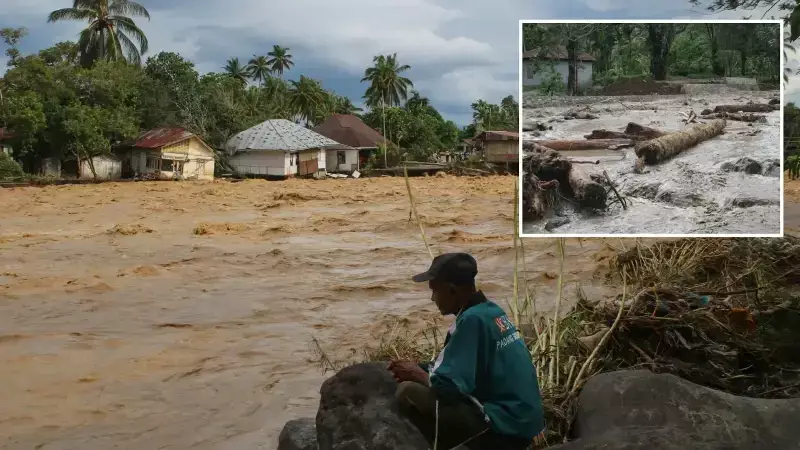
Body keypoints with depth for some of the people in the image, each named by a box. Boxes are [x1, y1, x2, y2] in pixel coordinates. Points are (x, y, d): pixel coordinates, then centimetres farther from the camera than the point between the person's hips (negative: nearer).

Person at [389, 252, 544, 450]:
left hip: (506, 427, -10)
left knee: (408, 394, -14)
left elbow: (449, 385, -22)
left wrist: (418, 375, -3)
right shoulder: (489, 310, 9)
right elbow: (458, 368, 21)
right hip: (520, 420, 10)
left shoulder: (472, 320, -18)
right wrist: (420, 368, 10)